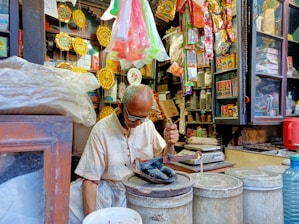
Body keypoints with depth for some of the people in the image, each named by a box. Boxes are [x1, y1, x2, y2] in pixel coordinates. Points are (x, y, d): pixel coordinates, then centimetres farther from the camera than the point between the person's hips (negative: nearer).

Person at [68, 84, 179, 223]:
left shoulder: (148, 125, -1)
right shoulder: (102, 129, -15)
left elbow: (163, 159, 9)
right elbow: (90, 178, -13)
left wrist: (169, 144, -13)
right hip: (109, 189, -3)